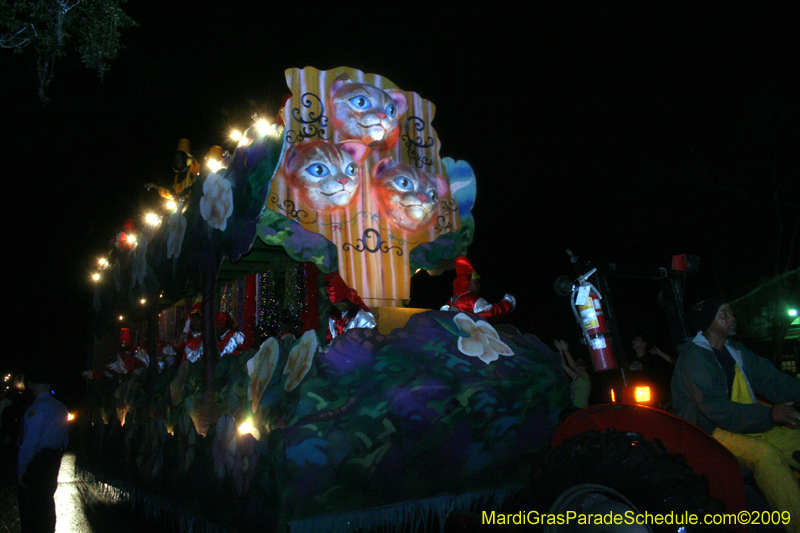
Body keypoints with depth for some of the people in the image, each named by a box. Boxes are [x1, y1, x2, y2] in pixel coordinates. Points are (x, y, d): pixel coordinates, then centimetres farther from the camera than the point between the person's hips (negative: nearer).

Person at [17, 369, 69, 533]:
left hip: (36, 462, -8)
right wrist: (56, 458, 19)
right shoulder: (61, 407, 8)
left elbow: (30, 441, -19)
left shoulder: (37, 408, -17)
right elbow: (65, 438, 12)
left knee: (29, 504, 0)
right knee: (47, 500, 20)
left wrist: (21, 469, -14)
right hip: (53, 461, 8)